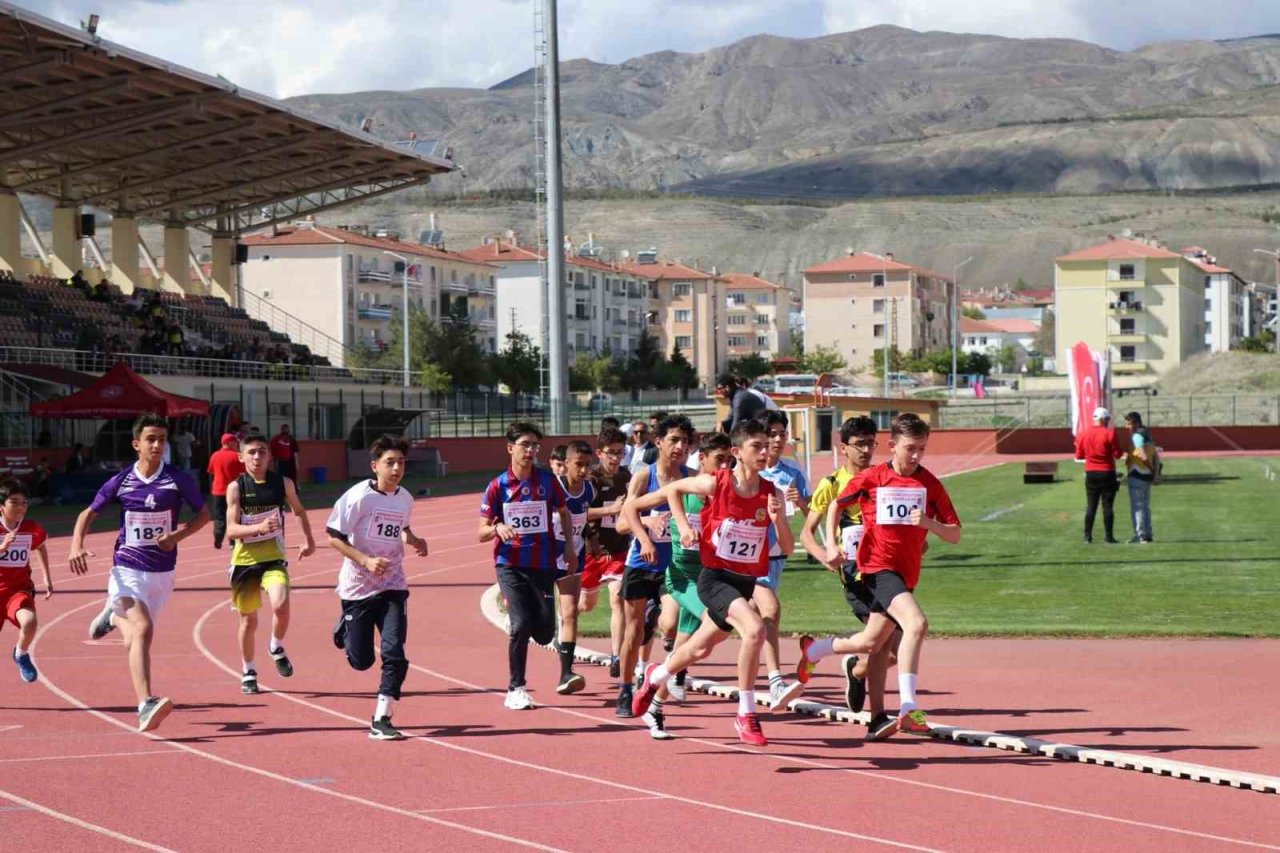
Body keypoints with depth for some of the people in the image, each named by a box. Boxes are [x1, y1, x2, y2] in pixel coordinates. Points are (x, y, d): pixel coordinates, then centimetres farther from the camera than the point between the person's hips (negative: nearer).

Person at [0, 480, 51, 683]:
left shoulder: (33, 530, -3)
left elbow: (41, 547, 20)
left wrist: (47, 578, 21)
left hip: (19, 588, 0)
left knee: (29, 621, -30)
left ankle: (21, 654, 2)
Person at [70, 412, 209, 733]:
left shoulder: (179, 480, -5)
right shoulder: (120, 482, -4)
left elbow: (204, 514, 7)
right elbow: (89, 514, 8)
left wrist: (177, 535, -11)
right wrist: (76, 545, -10)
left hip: (162, 573, 2)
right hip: (127, 570, -2)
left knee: (133, 644, 13)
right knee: (143, 629, -26)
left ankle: (113, 616, 50)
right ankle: (146, 706, -33)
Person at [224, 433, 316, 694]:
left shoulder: (283, 483, -1)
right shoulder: (236, 487, -9)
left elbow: (299, 511, 20)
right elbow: (231, 530, -17)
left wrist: (308, 539, 13)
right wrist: (259, 527, -33)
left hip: (274, 557, 1)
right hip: (245, 560, 0)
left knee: (281, 606, -24)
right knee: (249, 619, 8)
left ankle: (276, 648, 6)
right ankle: (248, 671, 29)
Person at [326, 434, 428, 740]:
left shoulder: (405, 499, 3)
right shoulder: (358, 496, -15)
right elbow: (333, 537, -14)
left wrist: (414, 540, 3)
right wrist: (366, 560, -24)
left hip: (392, 587, 3)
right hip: (358, 587, -3)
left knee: (394, 653, -13)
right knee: (361, 660, 8)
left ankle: (381, 720, -4)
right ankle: (345, 628, 44)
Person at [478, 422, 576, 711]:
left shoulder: (547, 480, 1)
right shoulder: (497, 486, -3)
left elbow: (564, 512, 18)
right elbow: (482, 533, -1)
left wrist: (569, 546, 7)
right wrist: (498, 528, -23)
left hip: (543, 564, 2)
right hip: (510, 564, -2)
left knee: (544, 632, -2)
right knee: (521, 624, -17)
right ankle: (515, 689, -2)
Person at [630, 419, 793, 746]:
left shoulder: (772, 494, -5)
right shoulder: (716, 483, -12)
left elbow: (787, 548, -4)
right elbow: (674, 489, 7)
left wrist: (778, 518, -22)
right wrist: (683, 525, -5)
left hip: (746, 582, 5)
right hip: (715, 577, -5)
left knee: (701, 649, 21)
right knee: (754, 629, -29)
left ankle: (655, 676, 52)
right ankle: (746, 715, -19)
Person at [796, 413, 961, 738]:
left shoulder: (930, 484, 1)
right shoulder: (870, 479, -4)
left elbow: (954, 535, 0)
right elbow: (836, 505, 14)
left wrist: (929, 523, -19)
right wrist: (832, 544, 2)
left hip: (906, 573, 5)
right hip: (878, 567, -5)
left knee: (870, 643, 17)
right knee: (916, 623, -28)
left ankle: (813, 649, 46)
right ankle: (908, 708, -30)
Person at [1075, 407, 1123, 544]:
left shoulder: (1083, 433, 1)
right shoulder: (1109, 433, -11)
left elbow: (1079, 456, 6)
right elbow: (1117, 454, -9)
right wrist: (1122, 451, 12)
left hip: (1091, 474, 4)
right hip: (1107, 474, -3)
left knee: (1091, 506, 9)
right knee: (1108, 507, 1)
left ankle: (1088, 535, 5)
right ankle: (1109, 536, 2)